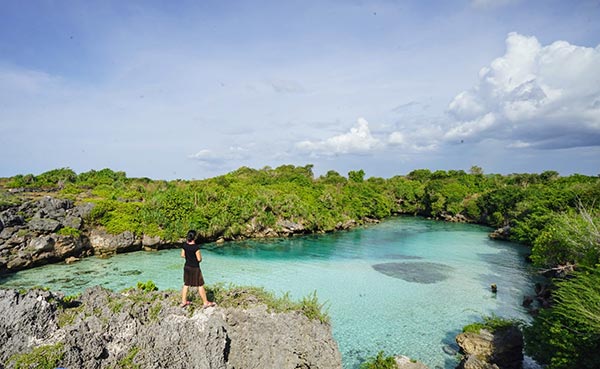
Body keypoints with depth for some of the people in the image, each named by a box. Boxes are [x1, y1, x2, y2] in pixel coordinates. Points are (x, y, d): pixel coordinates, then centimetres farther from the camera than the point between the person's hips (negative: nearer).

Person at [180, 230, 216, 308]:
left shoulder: (185, 245, -5)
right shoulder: (196, 247, -25)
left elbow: (182, 255, 6)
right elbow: (199, 259, -20)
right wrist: (200, 255, 0)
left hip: (187, 267, 7)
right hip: (195, 268, -7)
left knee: (186, 284, 19)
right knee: (200, 285, 5)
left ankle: (183, 302, 30)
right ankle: (205, 302, 16)